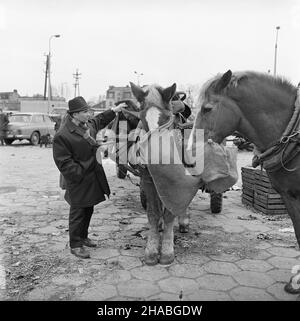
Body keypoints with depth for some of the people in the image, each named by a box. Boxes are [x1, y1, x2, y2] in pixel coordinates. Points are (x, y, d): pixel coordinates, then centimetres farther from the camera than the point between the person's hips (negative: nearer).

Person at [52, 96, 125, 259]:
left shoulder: (88, 124, 5)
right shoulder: (62, 136, -21)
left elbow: (100, 120, 29)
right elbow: (64, 163, -19)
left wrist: (115, 110, 26)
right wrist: (81, 174, -20)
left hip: (93, 178, 8)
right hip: (78, 181, -8)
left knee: (88, 209, 19)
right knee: (78, 212, 3)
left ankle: (83, 237, 37)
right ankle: (75, 245, 19)